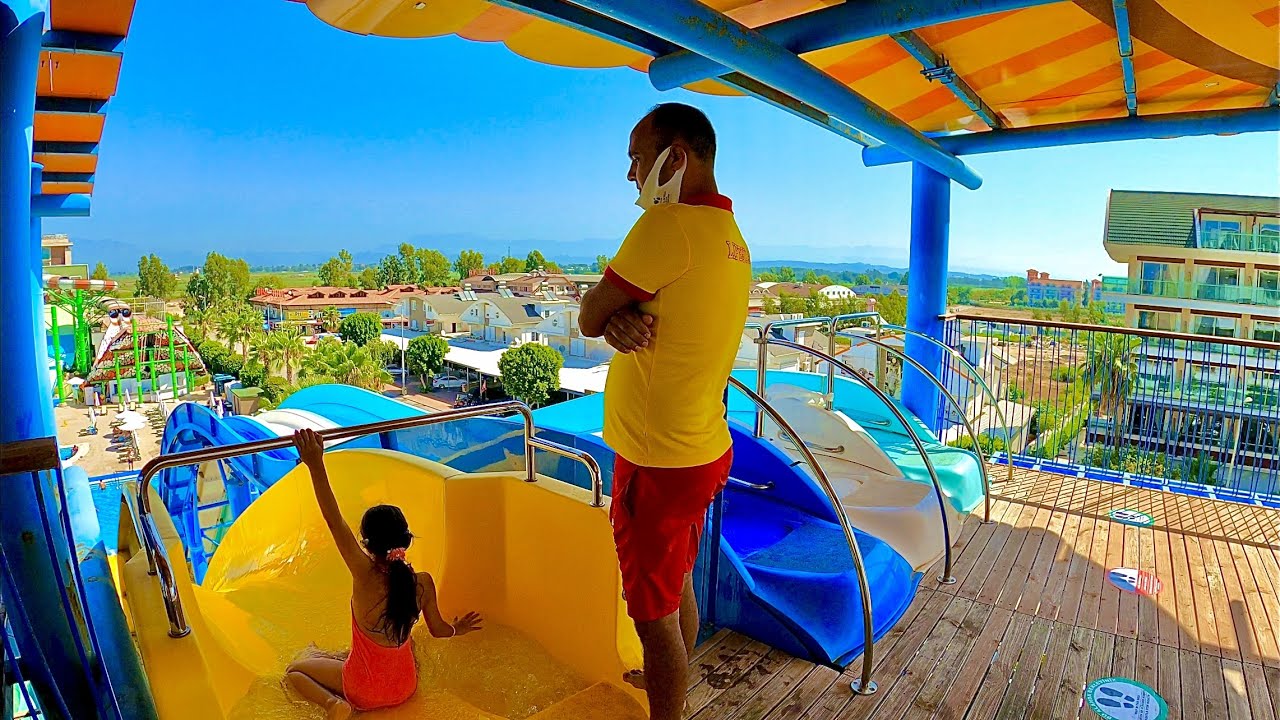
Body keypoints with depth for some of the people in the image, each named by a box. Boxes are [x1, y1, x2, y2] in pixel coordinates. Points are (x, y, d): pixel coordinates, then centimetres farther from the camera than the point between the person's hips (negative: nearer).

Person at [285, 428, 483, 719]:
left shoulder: (366, 576, -32)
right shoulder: (423, 583, -21)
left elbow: (333, 520, -34)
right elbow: (438, 629, -4)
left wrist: (316, 465, -37)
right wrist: (458, 629, 19)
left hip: (363, 692, -5)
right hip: (406, 687, 5)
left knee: (293, 671, 20)